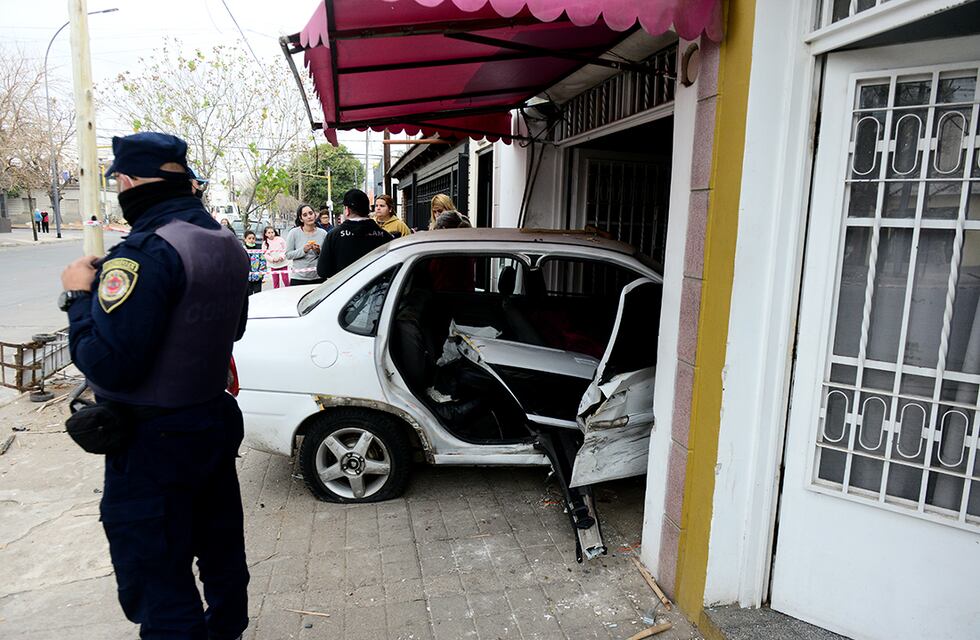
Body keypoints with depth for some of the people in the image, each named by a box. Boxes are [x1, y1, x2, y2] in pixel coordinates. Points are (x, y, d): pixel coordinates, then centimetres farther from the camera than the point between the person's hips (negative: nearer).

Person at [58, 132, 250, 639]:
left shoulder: (147, 252, -24)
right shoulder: (227, 245, 4)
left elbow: (105, 363, -27)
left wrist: (80, 295, -11)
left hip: (153, 444, -9)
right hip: (216, 421, 9)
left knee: (156, 584, 8)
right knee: (221, 550, 25)